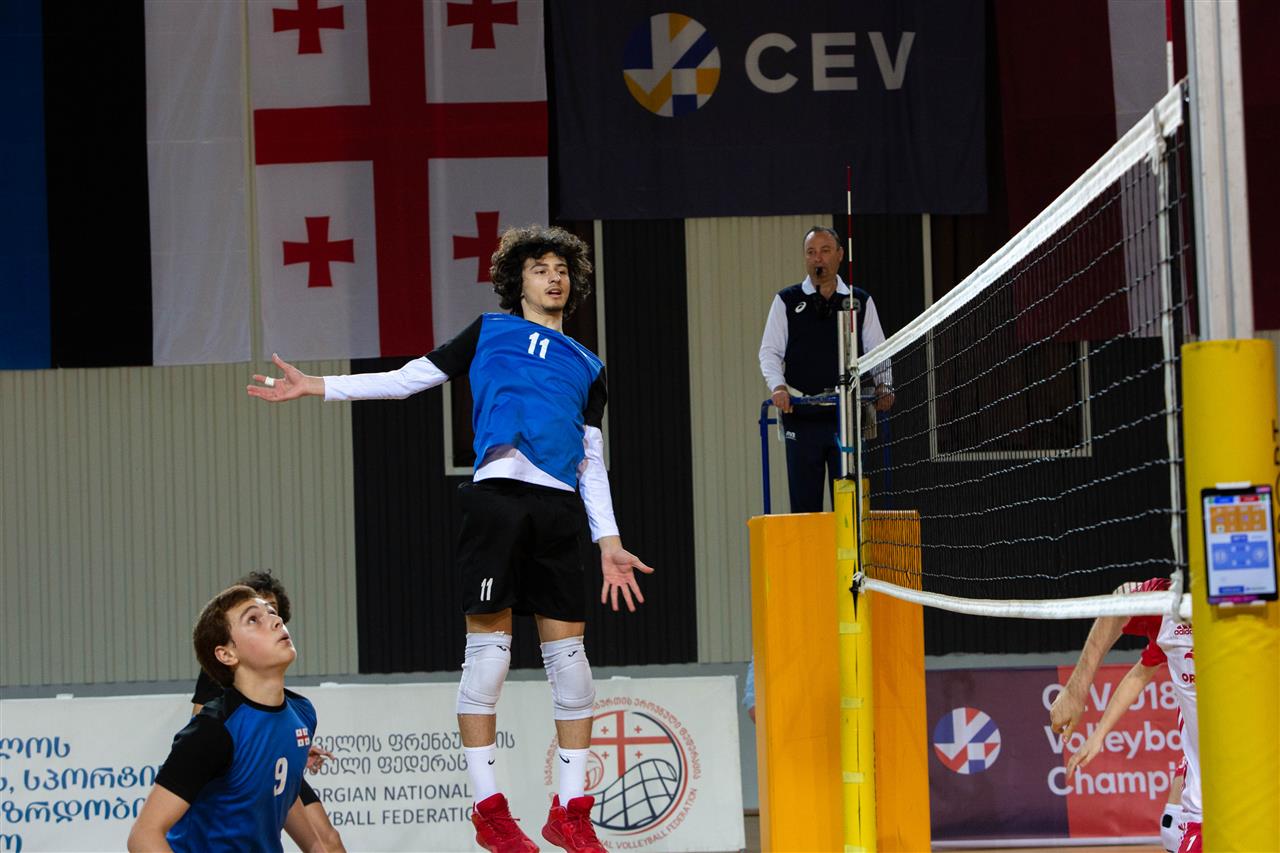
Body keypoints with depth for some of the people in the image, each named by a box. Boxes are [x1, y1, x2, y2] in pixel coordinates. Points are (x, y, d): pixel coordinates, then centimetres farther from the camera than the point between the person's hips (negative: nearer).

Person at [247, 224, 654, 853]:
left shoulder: (587, 368, 24)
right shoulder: (489, 333, 17)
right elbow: (410, 378, 16)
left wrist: (609, 543, 12)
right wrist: (314, 387, 10)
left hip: (559, 508, 3)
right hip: (497, 493, -3)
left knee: (568, 652, 0)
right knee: (489, 646, -7)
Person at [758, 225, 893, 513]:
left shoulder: (860, 301, 12)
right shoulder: (786, 301, 9)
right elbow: (770, 351, 5)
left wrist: (883, 385, -7)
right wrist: (778, 386, -14)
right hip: (801, 418, -1)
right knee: (804, 502, 0)